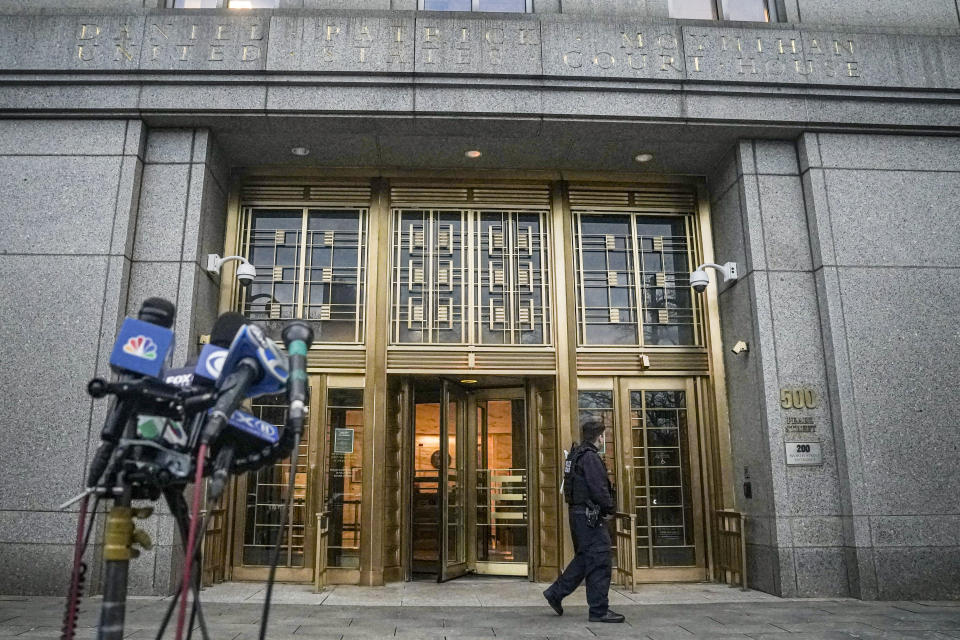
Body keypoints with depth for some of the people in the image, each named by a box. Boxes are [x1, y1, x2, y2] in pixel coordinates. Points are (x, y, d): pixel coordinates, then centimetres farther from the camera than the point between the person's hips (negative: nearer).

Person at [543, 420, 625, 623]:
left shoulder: (575, 455, 15)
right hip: (590, 516, -10)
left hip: (577, 513, 10)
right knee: (599, 562, -4)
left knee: (583, 559, 19)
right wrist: (610, 508, -5)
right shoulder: (591, 457, -15)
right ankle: (599, 610, 2)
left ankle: (556, 592, 21)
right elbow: (599, 488, -21)